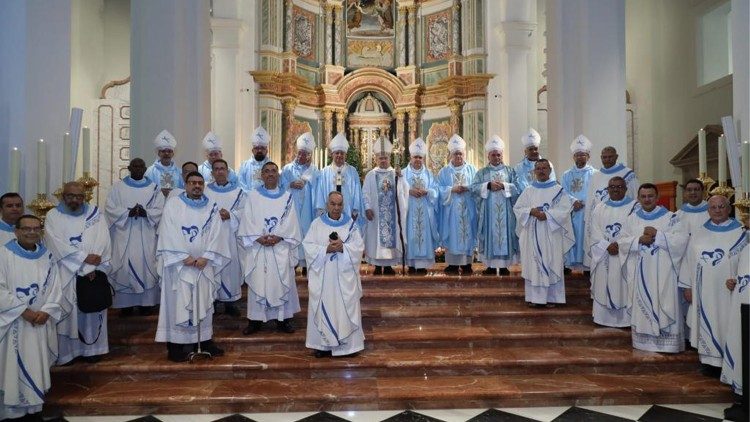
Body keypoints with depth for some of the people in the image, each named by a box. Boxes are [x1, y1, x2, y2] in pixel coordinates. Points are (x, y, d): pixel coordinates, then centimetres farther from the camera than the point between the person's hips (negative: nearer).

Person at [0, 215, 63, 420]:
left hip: (40, 323, 3)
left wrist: (46, 311, -11)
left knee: (37, 366, 8)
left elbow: (55, 288, 4)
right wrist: (24, 311, -15)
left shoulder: (46, 256, 6)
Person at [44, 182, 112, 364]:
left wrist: (89, 267, -15)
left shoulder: (95, 214, 6)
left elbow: (102, 241, -5)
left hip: (92, 272, 1)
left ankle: (92, 347, 13)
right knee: (65, 311, -3)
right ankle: (65, 351, 7)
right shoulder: (53, 216, 3)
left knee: (92, 309, 2)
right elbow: (57, 244, -9)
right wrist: (84, 257, -17)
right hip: (64, 272, -1)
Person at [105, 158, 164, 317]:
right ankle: (126, 303, 6)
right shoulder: (118, 187, 7)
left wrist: (145, 212, -18)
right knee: (124, 265, -2)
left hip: (146, 236, 0)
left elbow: (160, 209, 0)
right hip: (124, 234, 0)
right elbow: (110, 208, -2)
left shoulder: (153, 188, 7)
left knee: (146, 265, -1)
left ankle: (146, 302, 7)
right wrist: (128, 212, -17)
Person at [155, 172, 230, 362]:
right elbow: (169, 233, -8)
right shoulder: (173, 205, 1)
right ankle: (175, 345, 4)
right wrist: (184, 257, -15)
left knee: (204, 301, 6)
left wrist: (206, 256, -11)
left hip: (203, 263, 3)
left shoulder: (211, 208, 9)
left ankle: (205, 340, 15)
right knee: (178, 302, -2)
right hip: (179, 263, -3)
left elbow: (215, 234, 1)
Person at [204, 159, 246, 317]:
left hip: (230, 235, 1)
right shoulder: (205, 191, 9)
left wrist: (230, 215, -14)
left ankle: (230, 302, 10)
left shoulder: (238, 191, 10)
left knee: (231, 265, 1)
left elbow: (243, 212, 3)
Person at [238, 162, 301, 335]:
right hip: (257, 247, 0)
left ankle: (283, 319, 11)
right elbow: (247, 221, 0)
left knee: (282, 282, 1)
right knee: (257, 282, 0)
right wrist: (259, 238, -13)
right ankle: (255, 320, 10)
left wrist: (278, 237, -13)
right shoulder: (253, 196, 7)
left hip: (281, 248, 0)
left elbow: (291, 222, 1)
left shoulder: (287, 197, 8)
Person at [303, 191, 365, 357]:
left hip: (344, 276, 0)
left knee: (346, 308, 1)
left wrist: (343, 247, -21)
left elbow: (359, 247, -4)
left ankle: (348, 344, 12)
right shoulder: (317, 224, 3)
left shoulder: (351, 224, 3)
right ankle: (323, 344, 14)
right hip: (322, 276, 1)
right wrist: (326, 249, -18)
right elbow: (308, 246, -3)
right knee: (322, 308, 3)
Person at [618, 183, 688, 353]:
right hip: (641, 271, 3)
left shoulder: (669, 217, -1)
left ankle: (668, 342, 7)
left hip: (663, 271, -3)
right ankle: (645, 340, 17)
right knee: (643, 304, 8)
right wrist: (639, 240, -13)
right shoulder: (633, 218, 8)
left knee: (664, 305, -1)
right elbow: (621, 242, 3)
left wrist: (657, 234, -17)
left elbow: (682, 239, -12)